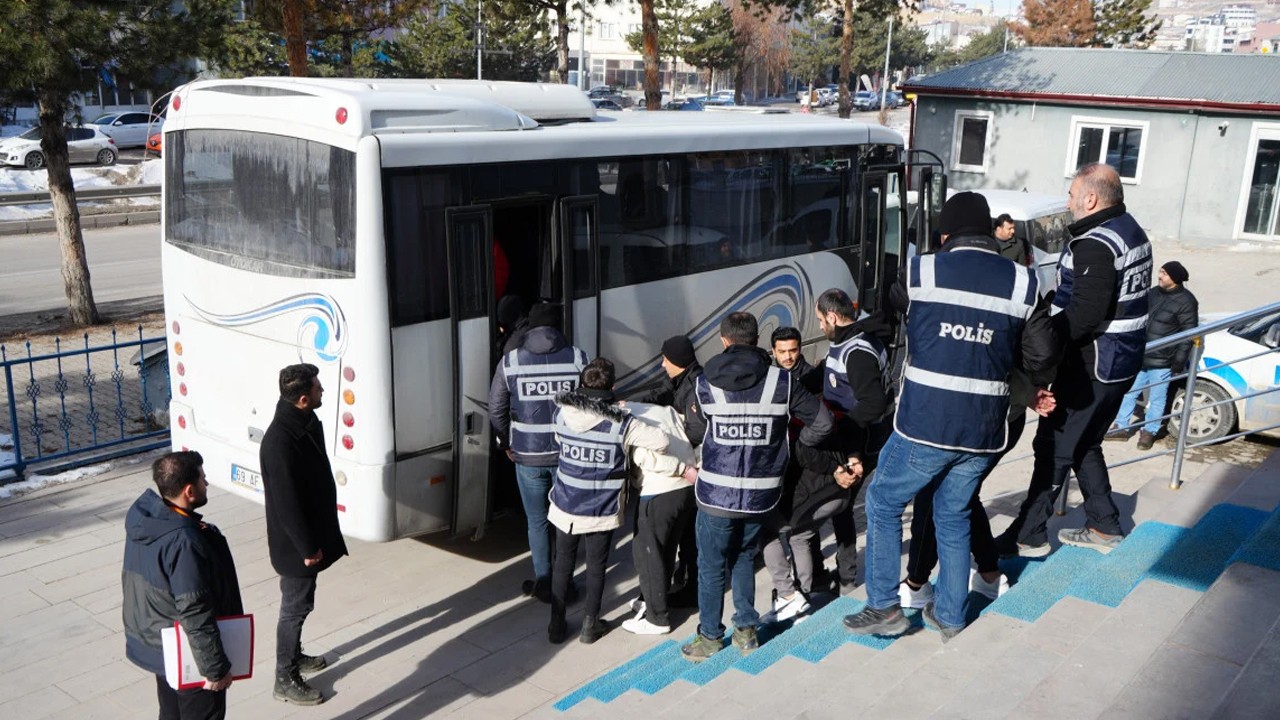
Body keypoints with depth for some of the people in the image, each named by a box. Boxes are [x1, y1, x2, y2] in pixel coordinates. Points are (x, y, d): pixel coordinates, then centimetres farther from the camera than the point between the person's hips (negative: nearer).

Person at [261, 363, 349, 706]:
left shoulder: (305, 421, -2)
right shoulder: (280, 442, -32)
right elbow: (286, 503, -26)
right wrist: (307, 547, -18)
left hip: (311, 531, 9)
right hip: (295, 541, -9)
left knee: (300, 601, 24)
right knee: (296, 605, 5)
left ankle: (294, 655, 43)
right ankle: (285, 680, 21)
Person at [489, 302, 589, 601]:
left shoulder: (510, 361, -6)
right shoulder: (577, 357, -7)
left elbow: (496, 410, -1)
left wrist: (506, 444, 14)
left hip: (528, 455, 0)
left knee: (537, 521, 14)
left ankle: (544, 582, 22)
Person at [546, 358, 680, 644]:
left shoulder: (562, 413, -9)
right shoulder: (621, 422, -18)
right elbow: (661, 440, -18)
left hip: (565, 507, 2)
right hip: (601, 512, -2)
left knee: (563, 564, 17)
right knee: (596, 566, 15)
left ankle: (557, 625, 26)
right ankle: (590, 625, 26)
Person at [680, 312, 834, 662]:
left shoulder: (705, 384, -8)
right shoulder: (781, 382, -6)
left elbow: (696, 432, 4)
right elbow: (823, 422, -4)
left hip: (716, 494, -2)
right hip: (760, 495, 2)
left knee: (711, 566, 13)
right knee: (745, 559, 22)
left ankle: (710, 636, 22)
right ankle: (746, 630, 27)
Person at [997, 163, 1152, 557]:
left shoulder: (1096, 244, -21)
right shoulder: (1131, 231, 11)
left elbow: (1085, 314, -28)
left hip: (1092, 367, -10)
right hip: (1121, 362, 10)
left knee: (1054, 448, -1)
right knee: (1085, 446, 21)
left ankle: (1029, 536, 6)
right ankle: (1104, 527, 30)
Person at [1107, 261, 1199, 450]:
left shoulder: (1186, 301, -12)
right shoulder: (1154, 293, 7)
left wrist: (1179, 362, -15)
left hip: (1162, 363, -6)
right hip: (1140, 357, 6)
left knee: (1156, 398, 6)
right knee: (1128, 391, 11)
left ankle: (1149, 432, 21)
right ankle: (1121, 427, 24)